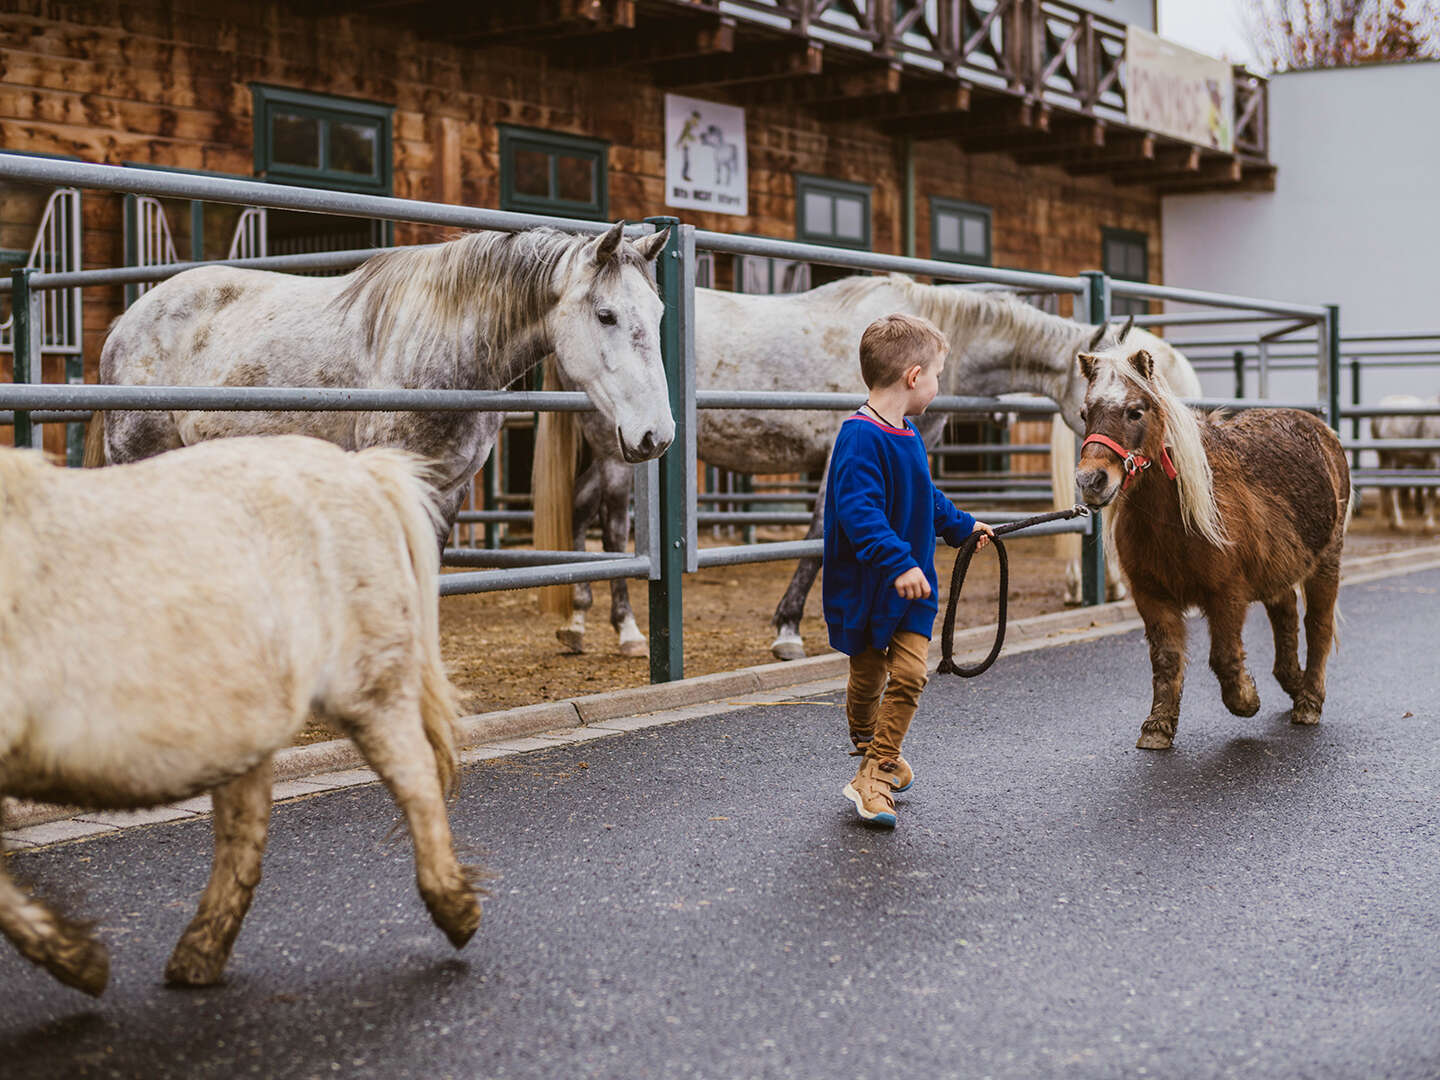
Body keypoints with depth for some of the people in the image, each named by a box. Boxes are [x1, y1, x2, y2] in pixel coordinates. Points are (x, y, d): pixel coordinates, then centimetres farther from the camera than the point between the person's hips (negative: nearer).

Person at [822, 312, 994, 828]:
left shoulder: (908, 437, 9)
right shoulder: (860, 438, -20)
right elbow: (858, 512, -31)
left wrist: (962, 526, 35)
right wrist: (897, 562, -39)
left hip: (912, 587, 7)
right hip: (865, 587, -7)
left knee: (909, 674, -5)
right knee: (867, 679, 9)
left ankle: (875, 776, 1)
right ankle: (875, 753, 32)